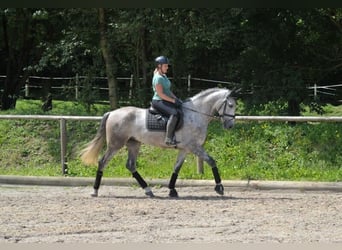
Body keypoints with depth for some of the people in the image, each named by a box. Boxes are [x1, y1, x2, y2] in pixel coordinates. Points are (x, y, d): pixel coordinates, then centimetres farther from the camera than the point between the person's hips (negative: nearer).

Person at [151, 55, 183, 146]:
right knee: (175, 113, -32)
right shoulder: (158, 78, -15)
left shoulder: (164, 76, 16)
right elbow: (160, 94, -20)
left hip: (166, 101, 11)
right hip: (159, 102, -11)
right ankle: (169, 138, -35)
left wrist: (176, 98, 9)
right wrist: (173, 100, -18)